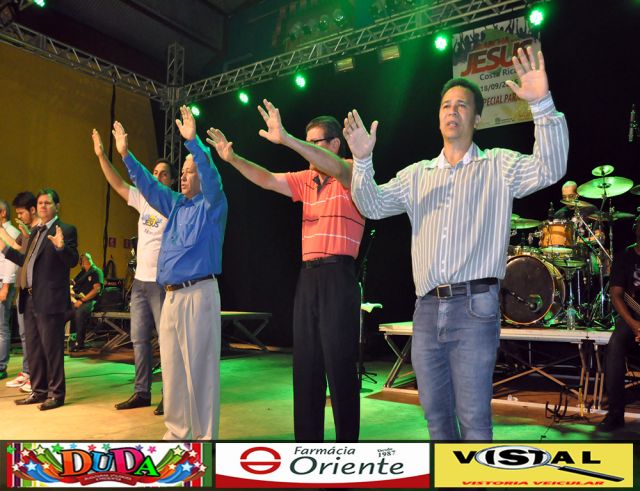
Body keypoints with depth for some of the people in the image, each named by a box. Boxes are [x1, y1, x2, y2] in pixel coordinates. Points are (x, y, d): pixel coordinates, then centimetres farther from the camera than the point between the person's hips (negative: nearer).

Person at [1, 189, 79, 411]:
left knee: (51, 347, -2)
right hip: (30, 299, 9)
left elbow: (72, 261, -15)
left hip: (49, 300, -8)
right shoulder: (35, 232, 19)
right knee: (33, 348, 15)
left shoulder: (66, 230, -6)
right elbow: (28, 262, 24)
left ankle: (56, 393, 9)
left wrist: (61, 246, -33)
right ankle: (39, 391, 26)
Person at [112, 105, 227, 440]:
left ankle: (204, 436, 5)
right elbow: (148, 186, 22)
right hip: (171, 295, 8)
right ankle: (177, 432, 24)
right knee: (172, 368, 12)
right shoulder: (176, 205, 18)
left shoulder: (211, 205, 0)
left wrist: (193, 141, -28)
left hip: (198, 294, -7)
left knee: (200, 368, -5)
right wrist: (126, 154, 15)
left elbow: (212, 176, -17)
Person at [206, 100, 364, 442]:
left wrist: (286, 139, -36)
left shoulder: (349, 173, -3)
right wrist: (232, 158, -4)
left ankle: (347, 440, 12)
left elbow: (336, 168, -25)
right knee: (305, 364, 11)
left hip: (338, 276, -7)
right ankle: (307, 438, 23)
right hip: (308, 276, 7)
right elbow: (266, 180, 10)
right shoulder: (306, 180, 16)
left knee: (340, 366, -2)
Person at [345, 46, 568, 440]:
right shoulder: (418, 174, 14)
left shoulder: (498, 165, 4)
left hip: (474, 307, -4)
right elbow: (373, 206, 5)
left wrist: (543, 105, -25)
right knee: (435, 411, 14)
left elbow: (550, 169, -13)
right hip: (427, 308, 4)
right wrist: (363, 160, -11)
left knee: (473, 415, -2)